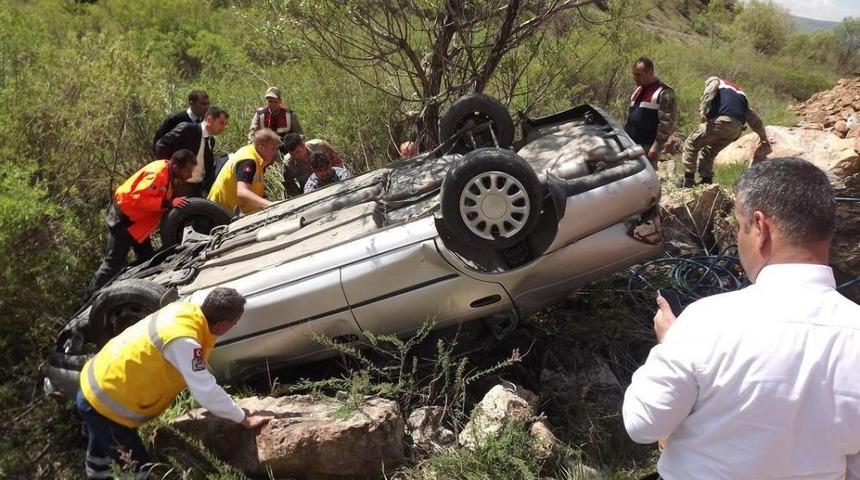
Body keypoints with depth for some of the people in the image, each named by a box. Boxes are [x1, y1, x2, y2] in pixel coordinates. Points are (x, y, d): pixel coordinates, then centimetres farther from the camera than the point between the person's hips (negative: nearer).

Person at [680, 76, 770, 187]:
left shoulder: (715, 81, 23)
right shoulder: (740, 93, 39)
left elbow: (709, 92, -3)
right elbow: (753, 117, 39)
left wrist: (702, 109, -17)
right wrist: (763, 136, 46)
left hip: (720, 121, -6)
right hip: (737, 128, 6)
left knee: (691, 144, 4)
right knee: (710, 151, 21)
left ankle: (688, 181, -3)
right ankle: (707, 181, 13)